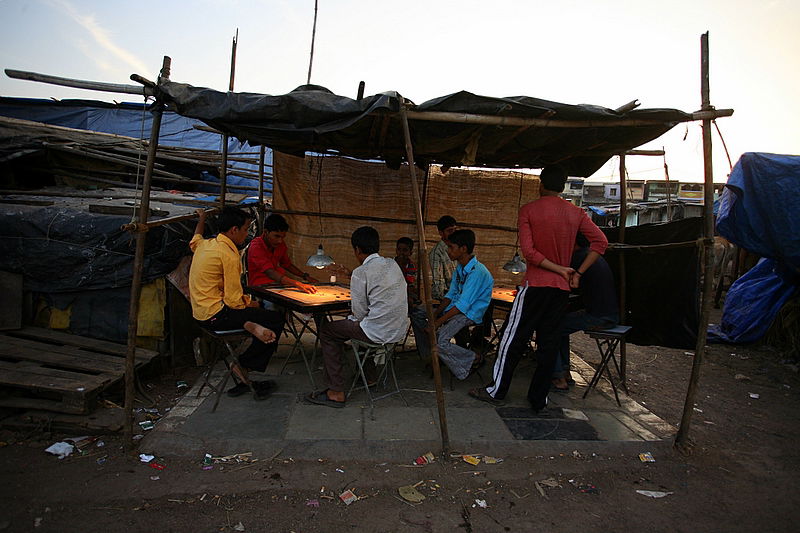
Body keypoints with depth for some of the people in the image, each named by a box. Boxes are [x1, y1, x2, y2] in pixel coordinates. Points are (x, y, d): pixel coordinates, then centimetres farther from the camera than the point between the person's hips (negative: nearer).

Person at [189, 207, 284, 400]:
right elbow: (234, 301, -20)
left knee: (262, 312, 14)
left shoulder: (205, 244, 8)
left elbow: (194, 241, 38)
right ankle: (243, 366, -1)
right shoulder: (229, 255, -19)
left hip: (201, 312, 10)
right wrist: (250, 303, 0)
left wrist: (202, 220, 51)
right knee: (275, 319, -10)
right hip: (216, 315, -10)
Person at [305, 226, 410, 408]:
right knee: (349, 322, 31)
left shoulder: (360, 273, -13)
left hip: (379, 332, -8)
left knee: (327, 331, 8)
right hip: (400, 330, 8)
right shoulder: (393, 264, 8)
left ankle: (336, 392, 7)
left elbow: (360, 313, -11)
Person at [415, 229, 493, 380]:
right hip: (455, 309, 9)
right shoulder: (459, 267, 9)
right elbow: (451, 294, 10)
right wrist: (435, 314, -4)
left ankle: (475, 359, -5)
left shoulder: (477, 271, -22)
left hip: (470, 314, -9)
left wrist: (438, 322, -24)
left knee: (439, 341, -25)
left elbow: (463, 304, -25)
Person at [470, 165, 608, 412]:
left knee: (513, 338, 6)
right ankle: (539, 399, 18)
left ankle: (496, 390, 16)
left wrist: (560, 269, -7)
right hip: (562, 289, 4)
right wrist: (577, 273, -1)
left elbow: (528, 251, -14)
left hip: (535, 285, -4)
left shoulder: (528, 210, -6)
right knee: (549, 343, 10)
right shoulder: (576, 213, 5)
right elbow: (600, 241, 0)